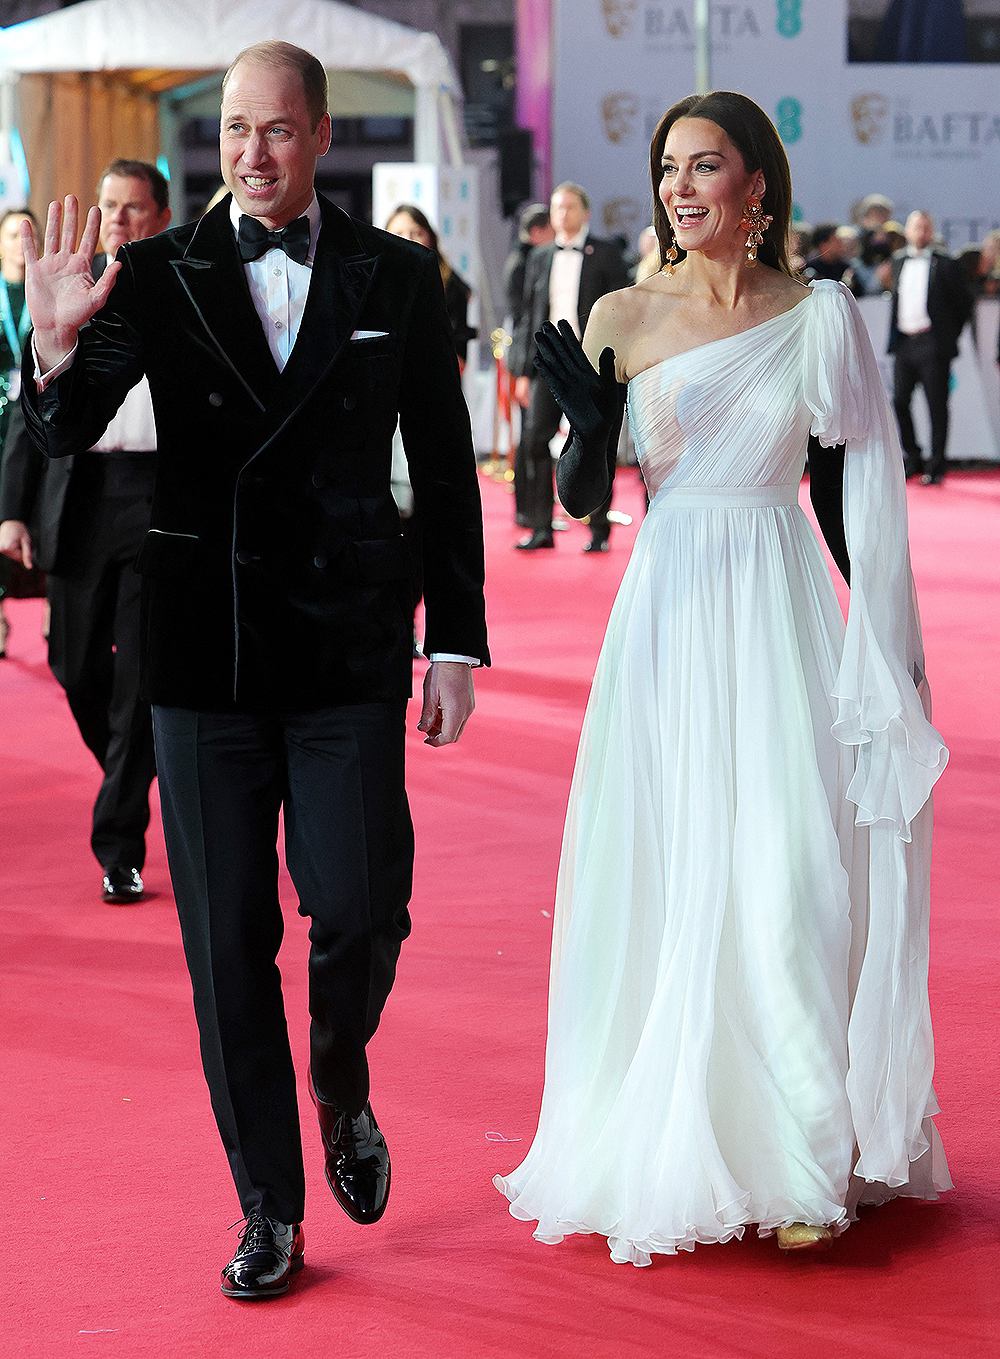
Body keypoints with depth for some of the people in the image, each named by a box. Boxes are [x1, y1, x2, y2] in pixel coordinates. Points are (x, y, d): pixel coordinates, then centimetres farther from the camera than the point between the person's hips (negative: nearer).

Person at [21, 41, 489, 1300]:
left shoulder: (397, 278, 4)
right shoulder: (156, 277, 1)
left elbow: (445, 470, 8)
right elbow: (65, 437, -7)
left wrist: (455, 637, 4)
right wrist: (56, 348, -29)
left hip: (350, 654, 0)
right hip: (202, 657, 0)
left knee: (360, 912, -7)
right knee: (228, 944, 4)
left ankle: (341, 1082, 28)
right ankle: (269, 1207, 18)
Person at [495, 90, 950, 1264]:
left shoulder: (821, 318, 3)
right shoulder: (623, 319, 2)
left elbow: (852, 496, 8)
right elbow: (579, 496, 3)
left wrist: (886, 650, 6)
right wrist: (589, 419, -18)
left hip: (782, 612, 0)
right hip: (669, 619, 1)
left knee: (792, 882, -4)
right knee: (667, 884, 3)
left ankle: (800, 1162, 8)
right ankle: (675, 1149, 16)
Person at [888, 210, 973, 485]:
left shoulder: (945, 264, -3)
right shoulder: (898, 260, 12)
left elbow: (965, 302, 3)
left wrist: (949, 336, 4)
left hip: (932, 345, -5)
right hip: (903, 344, 5)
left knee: (937, 407, -2)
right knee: (899, 401, 4)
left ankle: (935, 468, 4)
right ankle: (914, 460, 19)